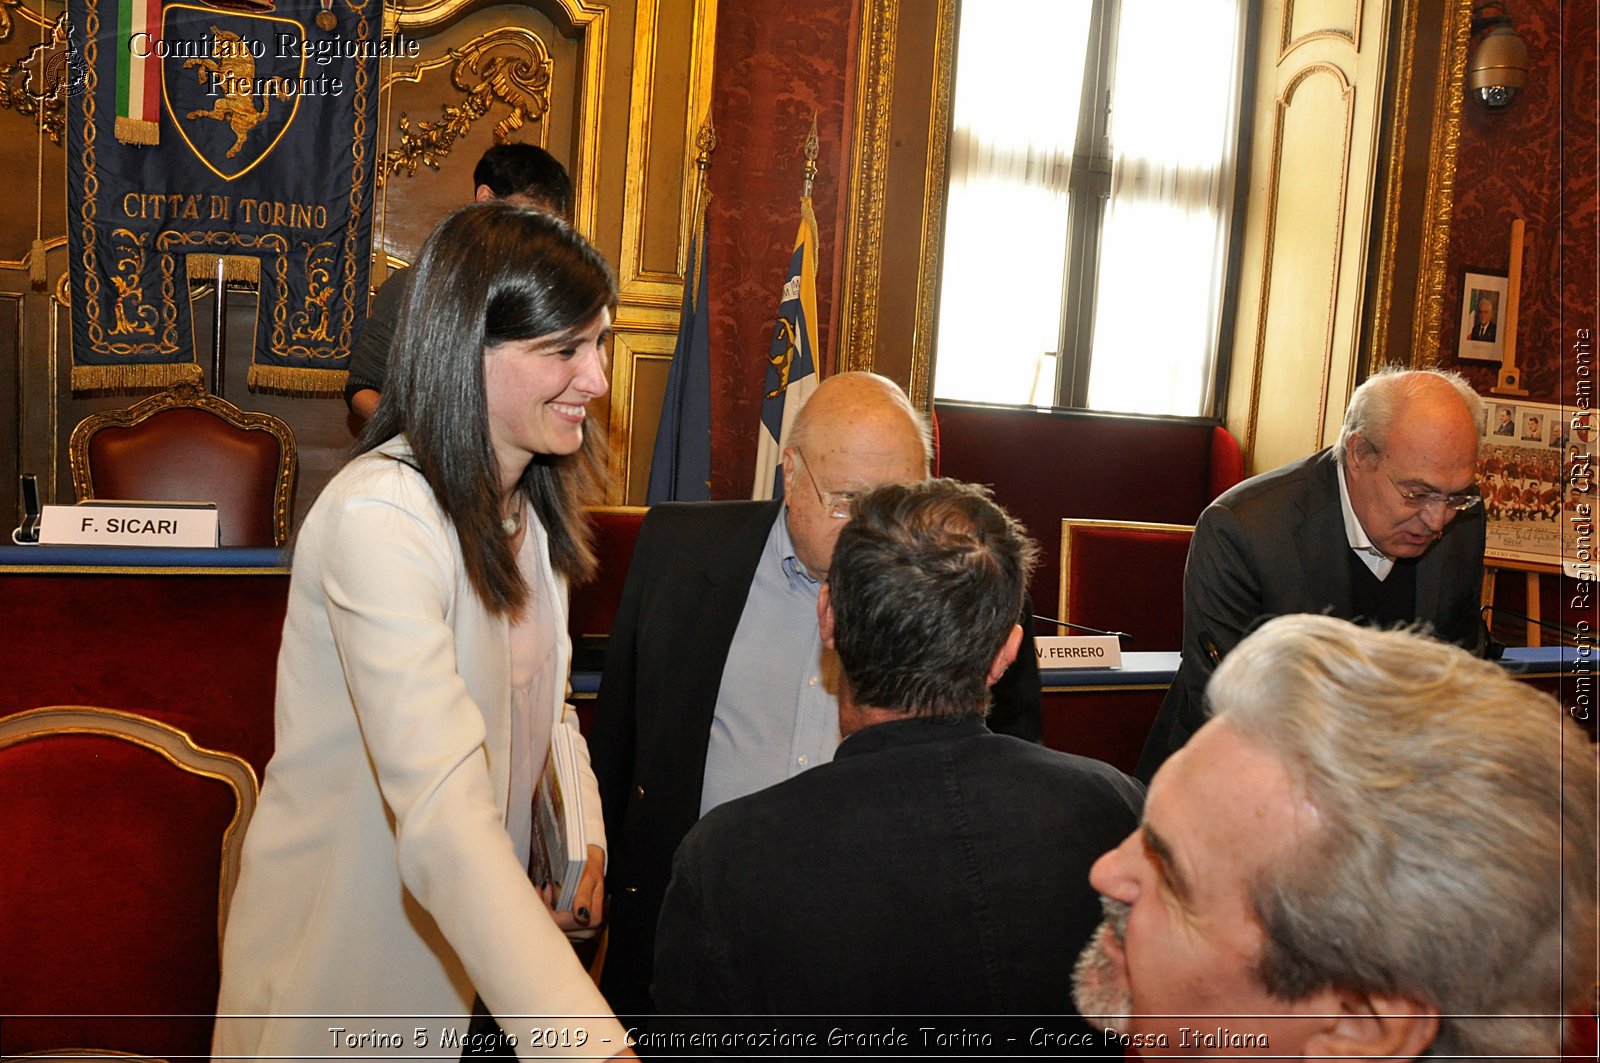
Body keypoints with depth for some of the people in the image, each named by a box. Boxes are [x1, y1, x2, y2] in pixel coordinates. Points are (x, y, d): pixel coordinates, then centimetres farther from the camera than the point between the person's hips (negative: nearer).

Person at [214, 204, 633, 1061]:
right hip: (348, 949, -7)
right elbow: (441, 813, -40)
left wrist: (584, 832, -5)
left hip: (477, 929, 8)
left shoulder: (534, 499, 1)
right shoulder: (380, 516, -30)